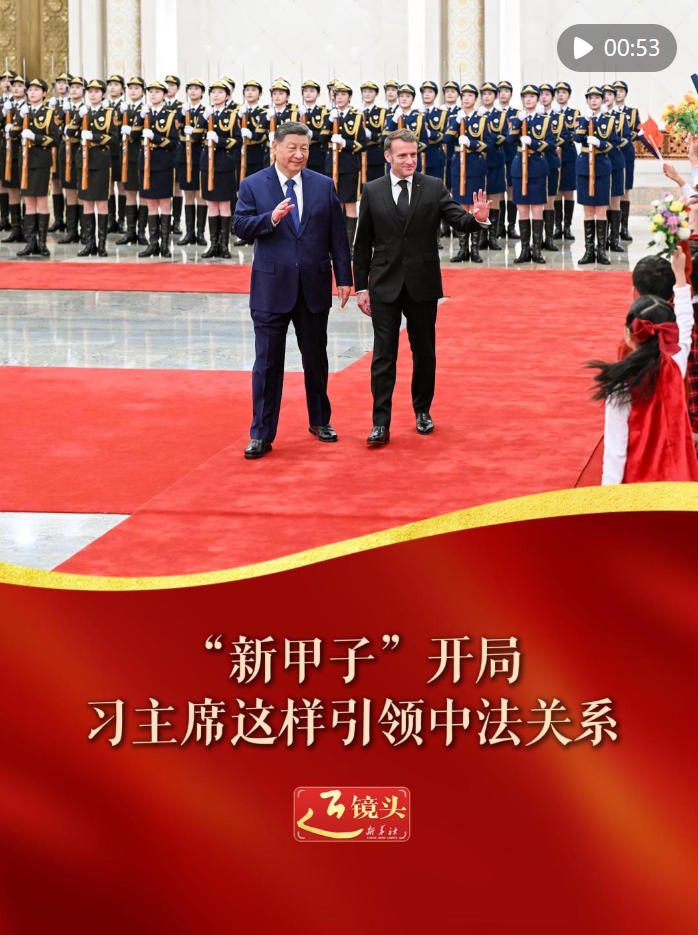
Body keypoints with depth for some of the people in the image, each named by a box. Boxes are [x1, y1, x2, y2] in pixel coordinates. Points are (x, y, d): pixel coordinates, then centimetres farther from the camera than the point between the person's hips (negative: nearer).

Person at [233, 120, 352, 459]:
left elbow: (337, 236, 5)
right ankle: (261, 434, 4)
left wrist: (344, 277, 1)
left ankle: (320, 421, 30)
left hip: (314, 287, 2)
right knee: (268, 361, -1)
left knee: (316, 356, 14)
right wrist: (270, 218, -26)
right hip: (272, 287, -2)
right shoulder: (253, 186, 0)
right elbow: (241, 227, -10)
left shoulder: (323, 186, 5)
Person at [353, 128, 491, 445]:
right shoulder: (373, 192, 2)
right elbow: (363, 244, 5)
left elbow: (459, 221, -8)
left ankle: (422, 410, 28)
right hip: (385, 286, -1)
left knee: (424, 352, 11)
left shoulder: (434, 188, 1)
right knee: (384, 355, -2)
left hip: (423, 285, 1)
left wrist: (477, 218, -32)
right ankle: (381, 424, -2)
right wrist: (361, 286, 2)